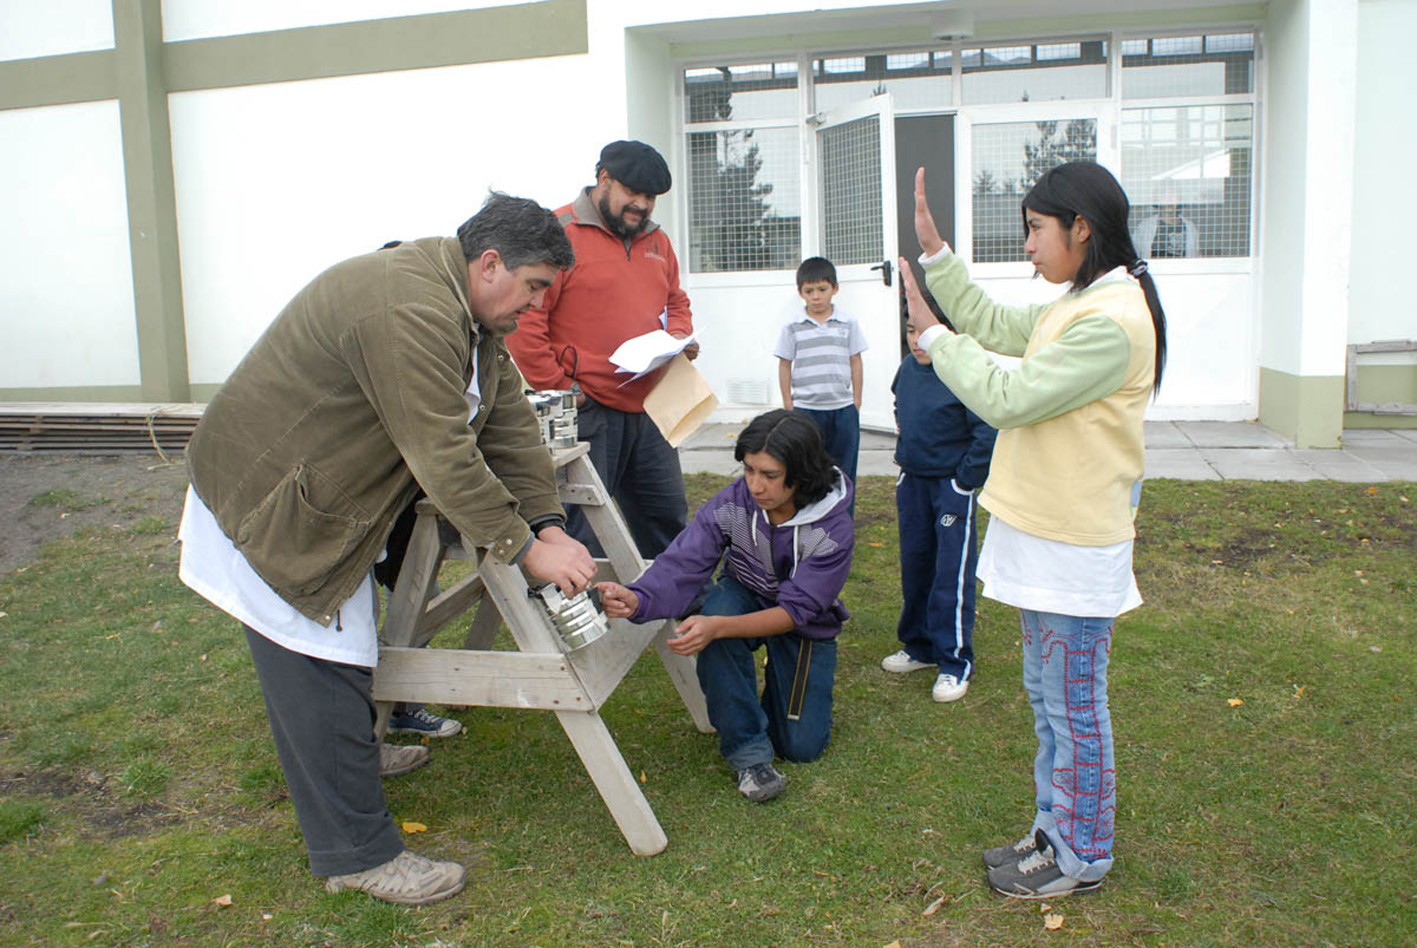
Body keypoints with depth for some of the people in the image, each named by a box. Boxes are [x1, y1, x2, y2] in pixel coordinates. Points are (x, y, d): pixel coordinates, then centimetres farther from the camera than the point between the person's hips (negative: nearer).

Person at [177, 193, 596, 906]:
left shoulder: (470, 312, 4)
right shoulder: (410, 311, -31)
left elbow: (509, 420, 3)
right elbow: (443, 455, -32)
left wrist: (548, 523, -6)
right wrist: (524, 548, -24)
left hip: (329, 496, 11)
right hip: (269, 502, -10)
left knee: (341, 654, 26)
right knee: (320, 667, -4)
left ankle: (351, 755, 49)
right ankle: (356, 852, 7)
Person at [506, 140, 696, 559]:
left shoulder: (657, 240, 16)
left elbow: (677, 302, 28)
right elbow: (523, 319, -14)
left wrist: (679, 336, 5)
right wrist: (560, 390, -14)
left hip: (649, 410, 7)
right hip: (587, 412, -7)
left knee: (668, 518, 15)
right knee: (582, 532, -2)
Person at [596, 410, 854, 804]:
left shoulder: (834, 529, -30)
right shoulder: (730, 504, -25)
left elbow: (794, 611, -33)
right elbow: (682, 563, -33)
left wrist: (717, 627, -49)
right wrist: (637, 600, -55)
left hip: (806, 623, -1)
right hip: (744, 597, 1)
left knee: (802, 746, -8)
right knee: (720, 604, -37)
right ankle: (749, 753, -22)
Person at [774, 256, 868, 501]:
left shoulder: (847, 323, 3)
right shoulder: (793, 327, 0)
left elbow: (855, 362, 8)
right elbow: (785, 365, 4)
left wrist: (857, 400, 6)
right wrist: (788, 404, 1)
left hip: (843, 408, 2)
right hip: (805, 409, -1)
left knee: (843, 471, 9)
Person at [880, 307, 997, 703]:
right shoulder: (908, 368, 3)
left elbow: (988, 433, -19)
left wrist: (966, 480, -15)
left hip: (952, 484, -7)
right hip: (912, 481, 7)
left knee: (952, 575, -2)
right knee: (914, 566, 15)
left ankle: (955, 662, 9)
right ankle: (919, 646, 30)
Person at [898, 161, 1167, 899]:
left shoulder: (1111, 322, -22)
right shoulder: (1077, 306, 10)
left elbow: (1008, 396, -23)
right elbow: (994, 324, 18)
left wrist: (935, 337, -11)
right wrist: (934, 249, 14)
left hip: (1075, 549, -10)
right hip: (1045, 535, 10)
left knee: (1073, 706, 4)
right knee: (1046, 694, 19)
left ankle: (1082, 858, 21)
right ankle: (1054, 831, 34)